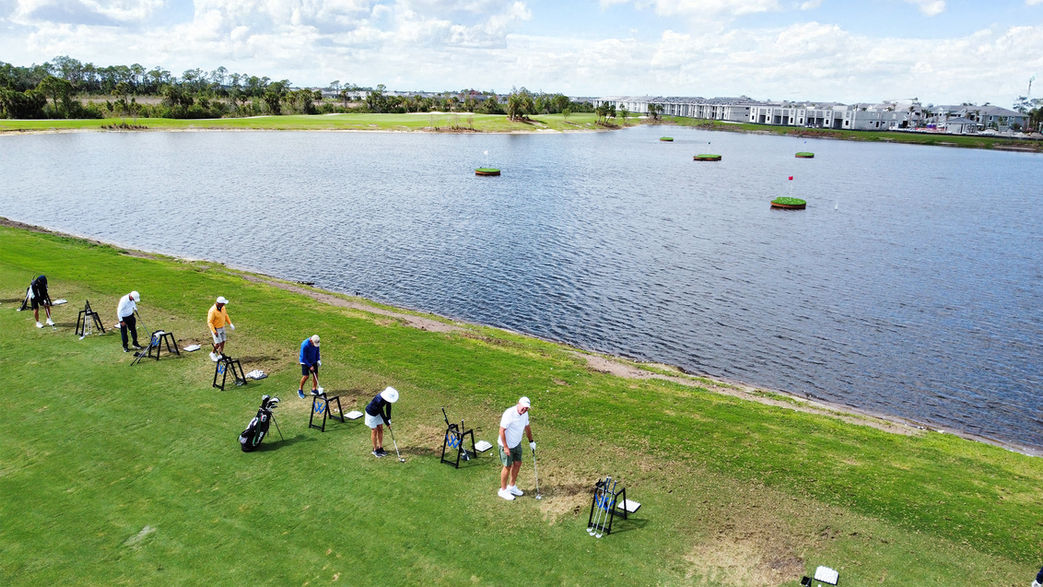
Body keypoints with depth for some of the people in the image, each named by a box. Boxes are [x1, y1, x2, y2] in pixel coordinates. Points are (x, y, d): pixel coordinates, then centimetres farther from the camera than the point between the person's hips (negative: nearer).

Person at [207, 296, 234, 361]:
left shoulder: (222, 308, -3)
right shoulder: (212, 311, -26)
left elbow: (225, 315, 15)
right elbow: (209, 322, -24)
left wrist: (230, 324, 9)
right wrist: (214, 331, -29)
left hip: (222, 328, 7)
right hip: (215, 329, -7)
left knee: (223, 342, 9)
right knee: (218, 343, -6)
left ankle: (220, 355, 24)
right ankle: (213, 354, 19)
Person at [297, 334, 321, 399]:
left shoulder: (316, 343, -12)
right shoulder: (304, 345, -29)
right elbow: (303, 357, -22)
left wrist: (318, 360, -3)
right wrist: (310, 366, -20)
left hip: (313, 361, 5)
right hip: (305, 362, -5)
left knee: (316, 374, 1)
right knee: (305, 376, -11)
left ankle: (314, 390, 16)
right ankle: (300, 390, 10)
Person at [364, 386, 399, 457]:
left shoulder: (388, 396, -21)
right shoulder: (379, 400, -40)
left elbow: (388, 406, -7)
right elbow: (381, 413, -29)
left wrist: (389, 419, -9)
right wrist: (387, 423, -17)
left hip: (377, 412, 7)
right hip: (371, 413, -7)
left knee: (380, 429, 10)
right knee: (374, 431, 3)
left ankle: (380, 448, 22)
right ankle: (375, 450, 19)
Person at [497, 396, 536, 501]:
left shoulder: (525, 413, -4)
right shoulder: (509, 414, -29)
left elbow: (527, 427, 14)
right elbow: (502, 430, -25)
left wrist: (531, 441, 16)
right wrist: (505, 447, -23)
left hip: (517, 443, 8)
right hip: (506, 445, -8)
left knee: (517, 463, 15)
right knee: (508, 467, 3)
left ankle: (512, 487, 33)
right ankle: (503, 490, 21)